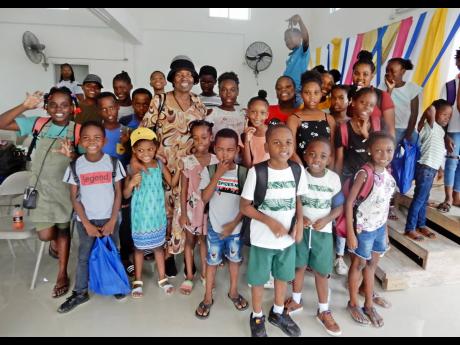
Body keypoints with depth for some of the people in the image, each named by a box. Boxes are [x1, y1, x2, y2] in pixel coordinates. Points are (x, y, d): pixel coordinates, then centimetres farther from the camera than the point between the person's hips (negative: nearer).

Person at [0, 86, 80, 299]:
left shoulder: (78, 131, -10)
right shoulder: (37, 124, -3)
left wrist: (71, 155, -31)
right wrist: (24, 106, -19)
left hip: (65, 188, -1)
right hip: (41, 187, 1)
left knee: (63, 230, 12)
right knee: (45, 235, -3)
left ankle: (62, 275, 27)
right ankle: (58, 240, 36)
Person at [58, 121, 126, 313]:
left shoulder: (113, 163, -8)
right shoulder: (75, 166, -6)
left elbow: (118, 193, -4)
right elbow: (74, 197, -3)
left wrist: (112, 221, -9)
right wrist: (87, 223, -8)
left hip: (109, 219, 0)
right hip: (86, 220, 1)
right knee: (84, 256, 13)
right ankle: (80, 293, 29)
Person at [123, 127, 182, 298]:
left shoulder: (159, 164, -6)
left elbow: (172, 183, 4)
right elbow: (126, 195, -9)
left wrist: (179, 168, -10)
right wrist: (131, 183, -29)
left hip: (157, 213, 3)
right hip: (140, 215, -2)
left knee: (158, 245, 17)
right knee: (139, 247, 13)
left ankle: (162, 278, 34)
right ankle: (138, 281, 32)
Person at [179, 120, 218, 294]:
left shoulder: (217, 160, -5)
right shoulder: (187, 161, -9)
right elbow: (183, 190, -5)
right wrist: (183, 213, -6)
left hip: (210, 208, 1)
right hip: (192, 207, -1)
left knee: (204, 240, 16)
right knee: (190, 241, 13)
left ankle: (204, 274, 34)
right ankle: (189, 276, 28)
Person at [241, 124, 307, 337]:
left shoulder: (298, 171, -6)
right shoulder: (257, 172, -18)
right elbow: (244, 207, -12)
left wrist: (299, 221, -8)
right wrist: (270, 221, -22)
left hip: (288, 238, 4)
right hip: (262, 239, -4)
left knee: (283, 277, 22)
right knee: (258, 279, 14)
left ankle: (278, 313, 48)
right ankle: (257, 317, 40)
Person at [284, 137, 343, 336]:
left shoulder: (334, 178, -6)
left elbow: (339, 206, -1)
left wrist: (326, 219, -16)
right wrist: (298, 217, -20)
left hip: (323, 231, 0)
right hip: (300, 228, 0)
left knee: (322, 271, 8)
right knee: (299, 266, 14)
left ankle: (323, 311, 27)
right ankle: (296, 301, 37)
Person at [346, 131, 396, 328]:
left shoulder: (388, 173, 0)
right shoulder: (365, 173, -21)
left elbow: (385, 203, 9)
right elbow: (349, 202, -21)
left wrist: (385, 229, 13)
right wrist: (350, 233, -21)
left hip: (380, 227, 7)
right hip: (364, 228, -6)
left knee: (372, 264, 19)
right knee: (359, 264, 11)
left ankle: (369, 304, 37)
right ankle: (353, 304, 31)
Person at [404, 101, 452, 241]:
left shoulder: (441, 131, 17)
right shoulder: (431, 126, -9)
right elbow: (430, 111, -28)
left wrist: (440, 168, 23)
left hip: (431, 169, 9)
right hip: (425, 168, -9)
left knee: (424, 199, 15)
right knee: (419, 199, -6)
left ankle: (421, 225, 25)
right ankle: (410, 229, 1)